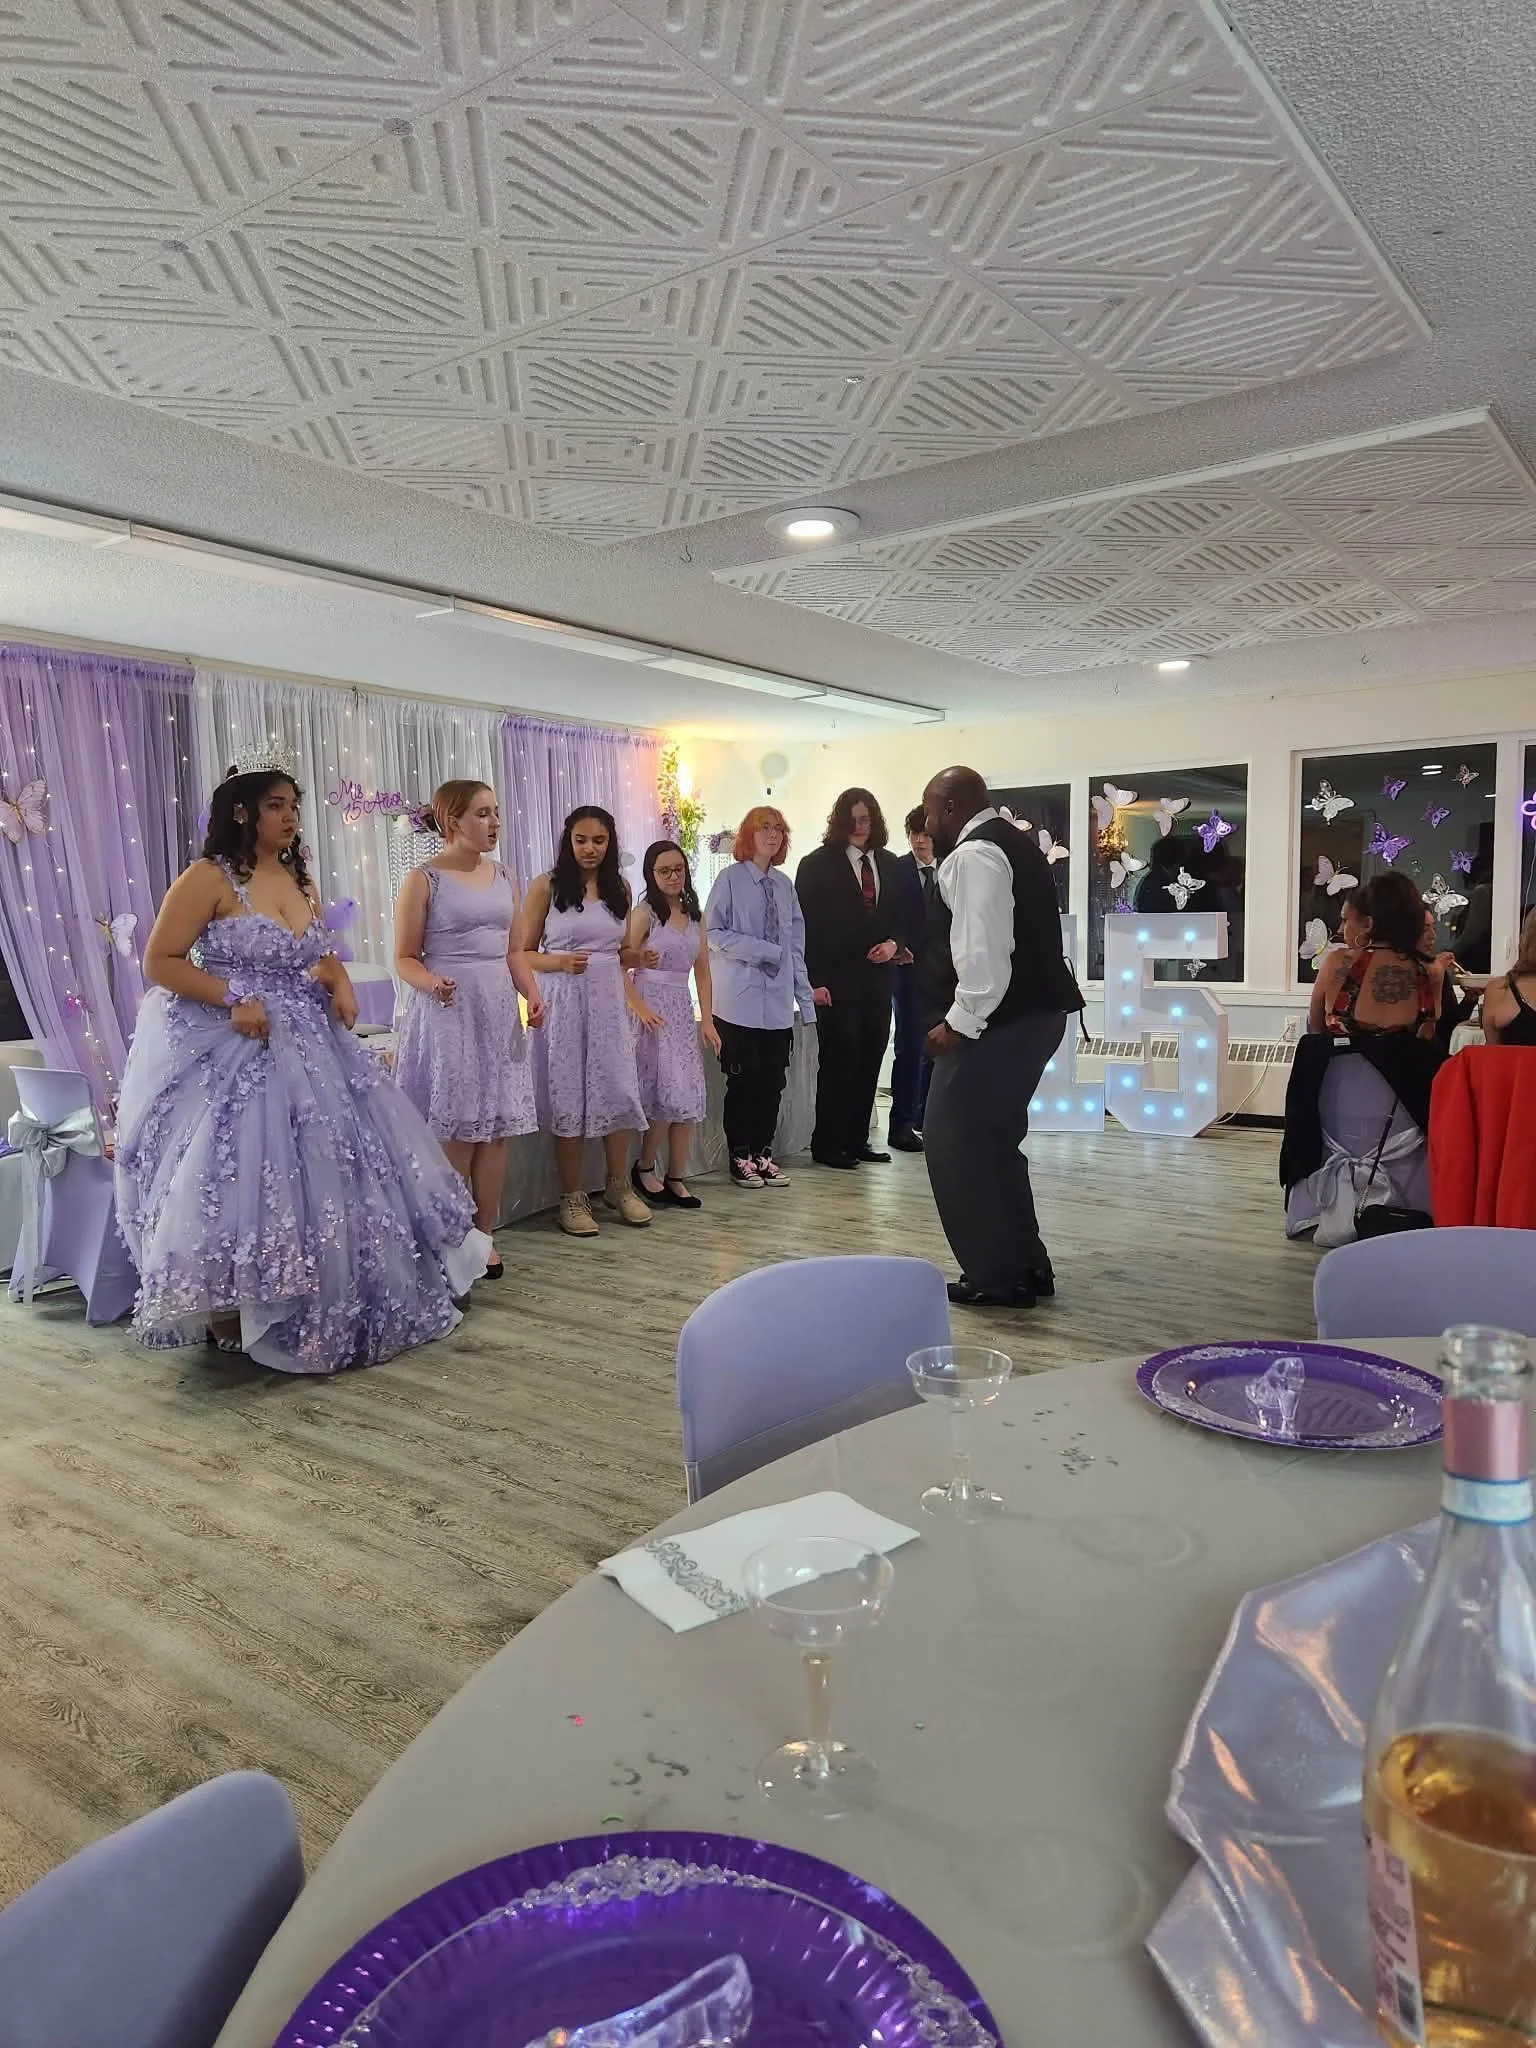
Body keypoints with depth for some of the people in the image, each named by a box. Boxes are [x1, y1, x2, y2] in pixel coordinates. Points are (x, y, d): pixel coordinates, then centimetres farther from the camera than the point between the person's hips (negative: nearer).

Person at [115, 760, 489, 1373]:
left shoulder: (301, 880, 11)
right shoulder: (208, 878, -10)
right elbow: (158, 963, -11)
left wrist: (341, 988, 0)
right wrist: (235, 997, -22)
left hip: (304, 1044, 7)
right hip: (230, 1049, -7)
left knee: (326, 1163, 9)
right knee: (243, 1175, -5)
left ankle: (330, 1310, 25)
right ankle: (230, 1316, 12)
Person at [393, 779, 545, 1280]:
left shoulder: (503, 877, 12)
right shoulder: (423, 879, -4)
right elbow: (405, 958, -3)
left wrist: (531, 993, 2)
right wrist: (432, 983, -22)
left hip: (499, 1010, 6)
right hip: (447, 1012, -5)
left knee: (496, 1131, 5)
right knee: (455, 1134, -4)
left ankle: (483, 1237, 16)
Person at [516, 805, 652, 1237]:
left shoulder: (620, 888, 10)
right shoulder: (547, 886, -2)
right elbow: (522, 953, -2)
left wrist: (631, 999, 12)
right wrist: (561, 962, -18)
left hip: (610, 999, 4)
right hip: (564, 1000, -3)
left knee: (618, 1091, 3)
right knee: (568, 1096, 1)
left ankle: (618, 1186, 20)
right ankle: (572, 1197, 12)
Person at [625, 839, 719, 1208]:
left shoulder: (695, 916, 13)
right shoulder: (644, 914, -5)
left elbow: (702, 973, 13)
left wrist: (707, 1020, 6)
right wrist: (641, 1009, -19)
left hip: (683, 1010, 6)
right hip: (652, 1008, -6)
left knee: (689, 1098, 2)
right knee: (671, 1094, -10)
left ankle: (675, 1178, 11)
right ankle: (644, 1169, 9)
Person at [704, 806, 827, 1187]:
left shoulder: (784, 885, 10)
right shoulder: (731, 878, -3)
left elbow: (795, 945, 12)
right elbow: (712, 932, -8)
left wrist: (805, 994, 8)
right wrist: (759, 950, -15)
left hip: (778, 1002, 5)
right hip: (740, 1001, -5)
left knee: (773, 1081, 8)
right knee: (744, 1081, 0)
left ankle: (763, 1154, 20)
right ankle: (741, 1159, 13)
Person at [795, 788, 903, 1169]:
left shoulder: (889, 864, 12)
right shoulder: (818, 864, -3)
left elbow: (901, 916, 18)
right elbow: (806, 925, -7)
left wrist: (894, 943, -4)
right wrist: (813, 981, -12)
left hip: (877, 977, 5)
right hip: (837, 980, -5)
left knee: (869, 1061, 8)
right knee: (838, 1061, -1)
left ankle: (856, 1140, 19)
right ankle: (827, 1145, 10)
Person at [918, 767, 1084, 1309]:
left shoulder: (973, 855, -14)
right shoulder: (1012, 842, 19)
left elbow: (983, 951, -24)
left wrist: (959, 1022, -20)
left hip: (998, 1020, -10)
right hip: (1033, 1011, 10)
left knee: (955, 1143, -2)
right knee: (993, 1142, 18)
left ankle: (995, 1277, 5)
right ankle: (1025, 1267, 24)